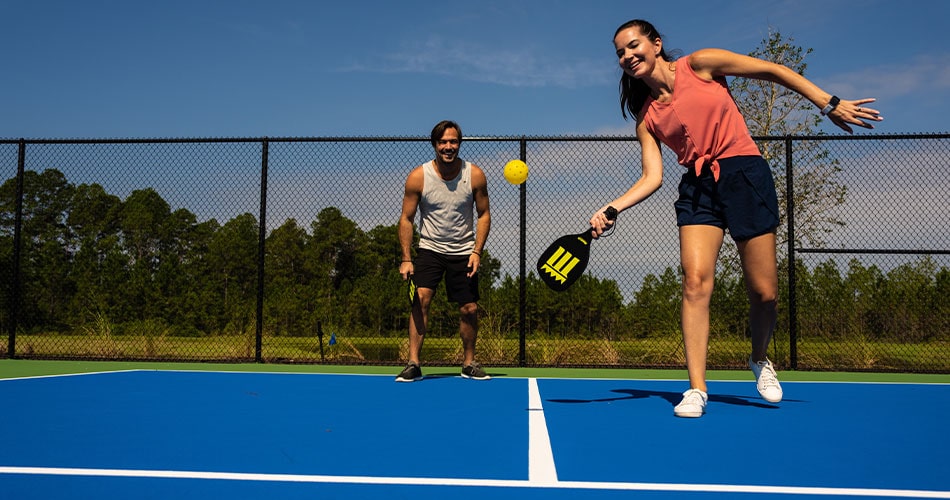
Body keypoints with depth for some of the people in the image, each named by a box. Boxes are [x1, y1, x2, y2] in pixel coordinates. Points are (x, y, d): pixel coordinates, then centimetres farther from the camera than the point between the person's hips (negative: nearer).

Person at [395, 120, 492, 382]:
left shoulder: (475, 175, -9)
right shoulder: (418, 177, -11)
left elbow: (484, 215, 0)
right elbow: (406, 218, -4)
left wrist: (477, 252, -10)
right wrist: (406, 259, -10)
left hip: (464, 252, 1)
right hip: (429, 249, -1)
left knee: (469, 309, 1)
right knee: (421, 299, -18)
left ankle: (469, 363, 20)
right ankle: (413, 364, -12)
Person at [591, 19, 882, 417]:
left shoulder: (699, 64, -1)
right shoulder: (646, 118, 8)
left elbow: (772, 71, 3)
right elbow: (652, 177, 1)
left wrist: (828, 104, -1)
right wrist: (611, 209, -14)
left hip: (745, 175, -2)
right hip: (698, 187, 3)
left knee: (764, 294, -1)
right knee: (695, 281, -17)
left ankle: (760, 360, 29)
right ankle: (696, 389, -11)